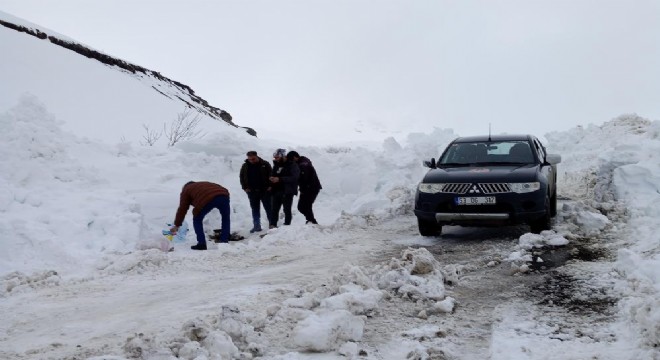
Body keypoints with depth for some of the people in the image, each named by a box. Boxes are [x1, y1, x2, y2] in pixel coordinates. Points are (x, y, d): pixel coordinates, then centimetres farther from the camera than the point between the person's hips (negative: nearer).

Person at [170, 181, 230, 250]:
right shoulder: (205, 184, 44)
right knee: (226, 218, 26)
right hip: (223, 194, 4)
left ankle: (202, 244, 12)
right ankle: (224, 241, 25)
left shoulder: (186, 190, 30)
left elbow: (182, 209, 28)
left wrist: (176, 225, 34)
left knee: (197, 220, 18)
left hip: (207, 200, -4)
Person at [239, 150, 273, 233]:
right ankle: (256, 226, 13)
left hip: (265, 191, -3)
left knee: (268, 208, 2)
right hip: (252, 191, 3)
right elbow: (242, 177, 12)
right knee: (255, 209, 7)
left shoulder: (265, 164, -4)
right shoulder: (245, 166, 4)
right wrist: (245, 188, 2)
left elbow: (271, 176, -1)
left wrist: (270, 186, -10)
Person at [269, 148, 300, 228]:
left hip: (287, 192, -6)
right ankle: (273, 225, 3)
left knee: (287, 210, 0)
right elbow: (273, 175, 26)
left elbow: (294, 177, -18)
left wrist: (280, 179, -25)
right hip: (276, 191, 6)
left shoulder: (292, 165, -6)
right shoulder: (276, 165, 16)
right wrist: (272, 178, -1)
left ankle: (287, 225, 8)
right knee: (274, 209, 1)